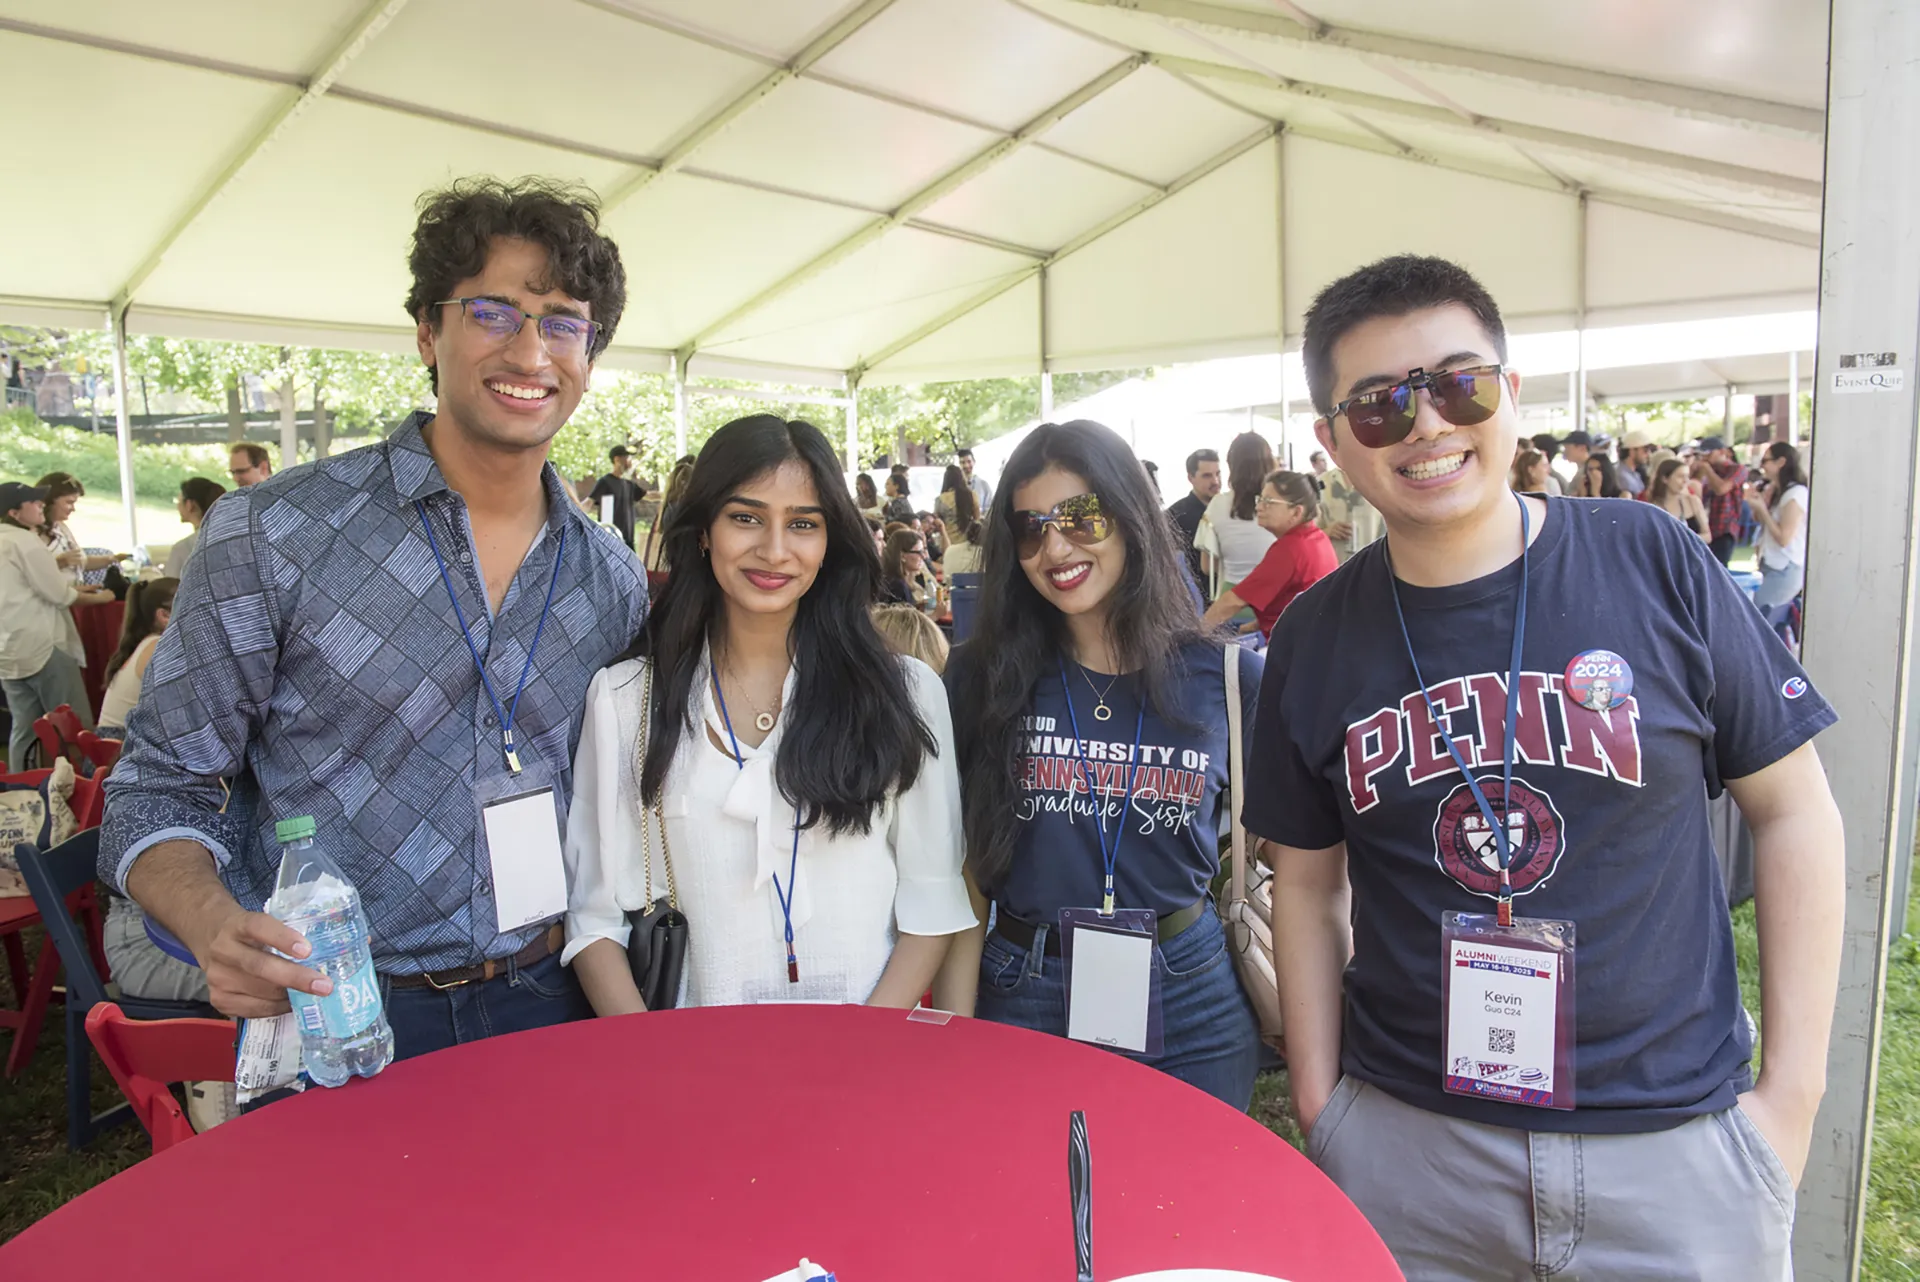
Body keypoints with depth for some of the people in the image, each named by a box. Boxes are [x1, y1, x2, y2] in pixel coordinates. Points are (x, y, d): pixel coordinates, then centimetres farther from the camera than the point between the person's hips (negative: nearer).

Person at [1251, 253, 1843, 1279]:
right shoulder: (1314, 640, -4)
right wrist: (1319, 1105, 1)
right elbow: (1308, 885, 4)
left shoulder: (1650, 562, -8)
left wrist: (1794, 1089, -3)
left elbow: (1793, 812, -1)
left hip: (1674, 1136, 0)